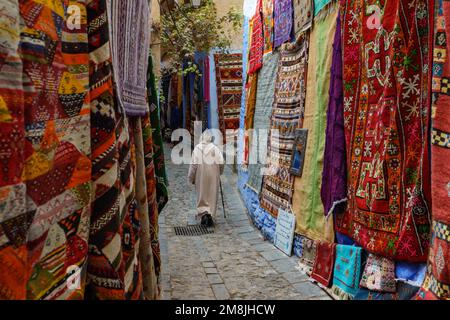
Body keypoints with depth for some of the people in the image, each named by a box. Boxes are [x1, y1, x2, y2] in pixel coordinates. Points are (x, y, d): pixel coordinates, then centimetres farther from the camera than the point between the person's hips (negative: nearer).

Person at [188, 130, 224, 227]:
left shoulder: (197, 148, -6)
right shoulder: (215, 149, -6)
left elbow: (193, 164, -7)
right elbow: (221, 163, -9)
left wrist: (191, 178, 3)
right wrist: (219, 172, 11)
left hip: (201, 177, 0)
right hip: (213, 177, 0)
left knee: (201, 196, 11)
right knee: (212, 197, 10)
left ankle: (204, 213, -7)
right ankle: (210, 217, 10)